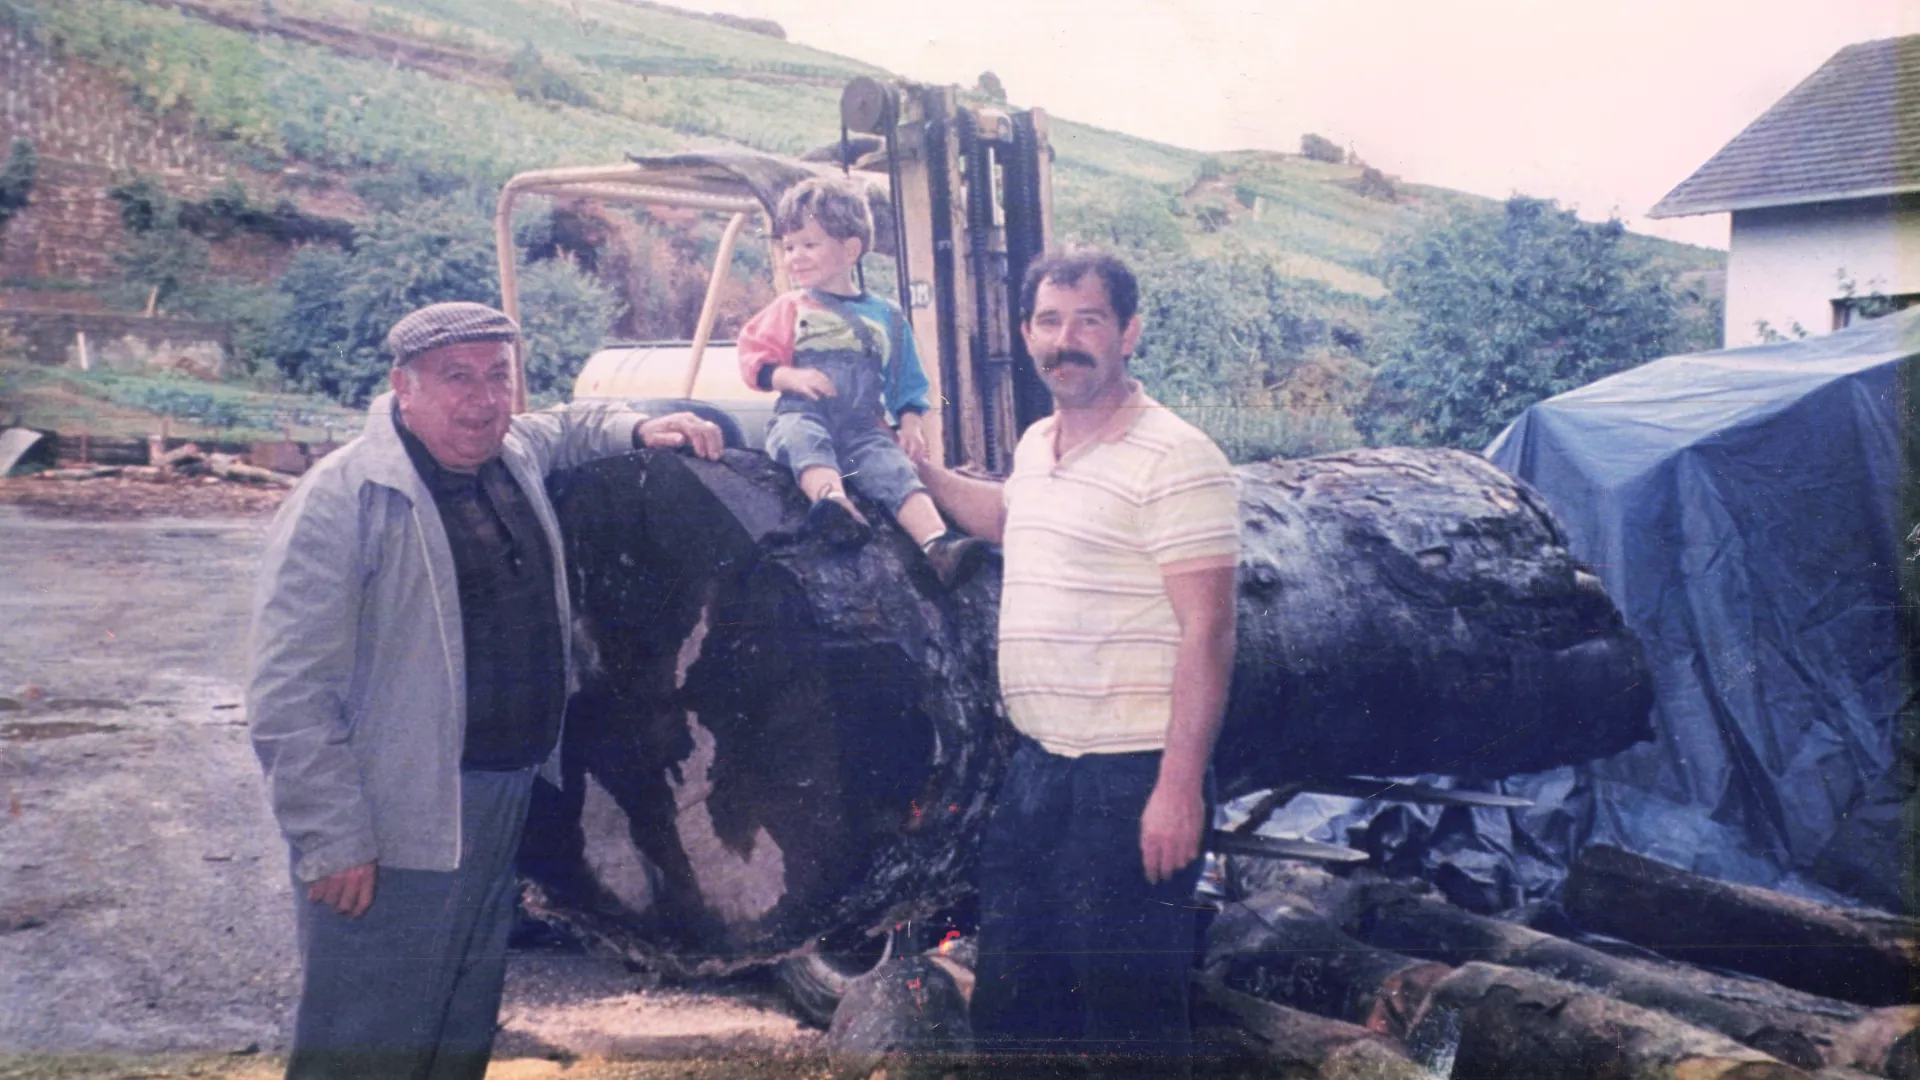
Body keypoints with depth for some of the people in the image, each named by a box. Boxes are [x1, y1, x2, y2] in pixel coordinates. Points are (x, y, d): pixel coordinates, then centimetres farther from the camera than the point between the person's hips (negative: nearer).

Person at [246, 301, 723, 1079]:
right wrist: (331, 840, -22)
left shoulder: (514, 455, 6)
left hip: (510, 804, 8)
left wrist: (639, 429, 11)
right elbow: (287, 694, -20)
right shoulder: (344, 497, -17)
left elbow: (565, 429, 32)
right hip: (395, 832, -8)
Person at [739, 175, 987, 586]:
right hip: (802, 413, -1)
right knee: (804, 438, -38)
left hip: (863, 426, 1)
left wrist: (911, 425, 5)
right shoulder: (789, 309, 19)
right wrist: (791, 376, -10)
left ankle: (937, 542, -47)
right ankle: (830, 499, -65)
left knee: (895, 467, -28)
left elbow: (906, 385, 23)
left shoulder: (887, 317, 20)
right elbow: (754, 358, 9)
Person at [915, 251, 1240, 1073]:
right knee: (1005, 1005, 18)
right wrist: (921, 471, 27)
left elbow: (1206, 630, -19)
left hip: (1131, 777, -8)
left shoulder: (1174, 459, -14)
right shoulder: (1034, 445, 11)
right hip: (1036, 762, 8)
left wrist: (1181, 786, -23)